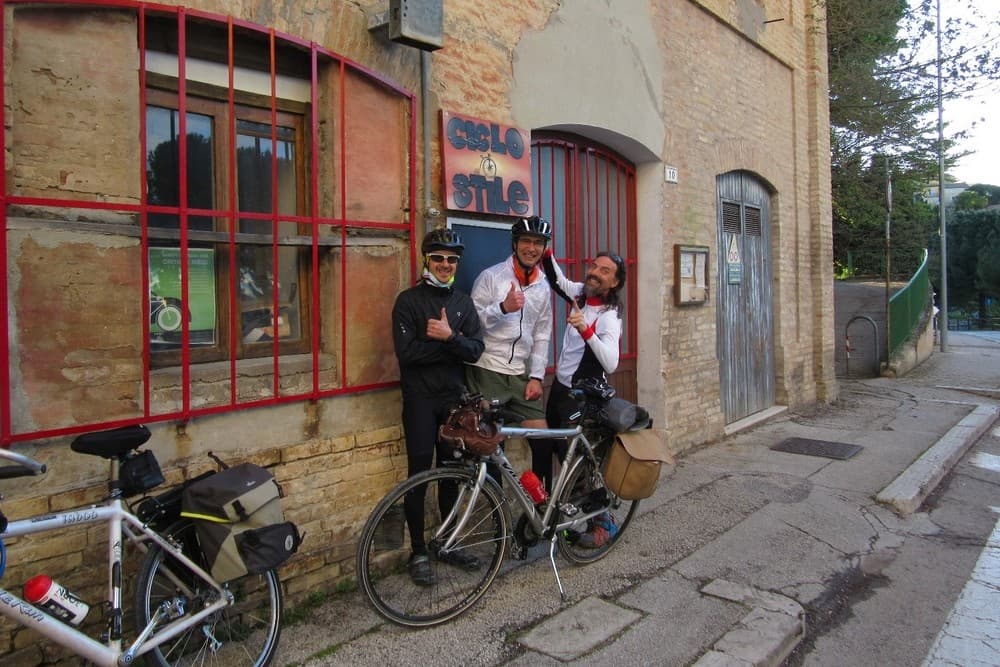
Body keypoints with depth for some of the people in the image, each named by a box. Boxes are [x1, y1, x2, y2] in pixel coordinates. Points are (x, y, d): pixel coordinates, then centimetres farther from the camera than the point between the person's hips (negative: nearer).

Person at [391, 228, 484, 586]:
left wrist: (449, 336, -20)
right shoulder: (409, 300, -3)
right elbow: (407, 352, -15)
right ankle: (418, 552, 11)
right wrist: (451, 343, -11)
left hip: (454, 396, 4)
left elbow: (475, 350, -3)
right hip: (420, 398, -4)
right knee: (419, 473, -2)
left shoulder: (463, 302, 10)